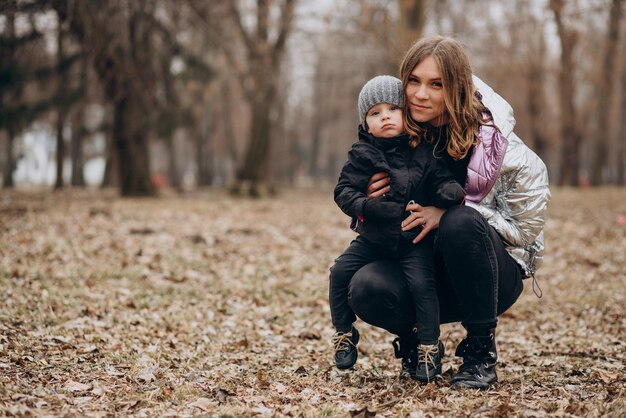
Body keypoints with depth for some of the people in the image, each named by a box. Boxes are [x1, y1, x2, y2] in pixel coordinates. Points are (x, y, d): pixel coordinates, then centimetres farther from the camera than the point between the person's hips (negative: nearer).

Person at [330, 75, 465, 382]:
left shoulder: (424, 152, -3)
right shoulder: (362, 154, -3)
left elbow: (441, 180, -4)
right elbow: (344, 190, -8)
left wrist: (451, 192, -28)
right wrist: (363, 206, -27)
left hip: (414, 240, -2)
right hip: (372, 238, 2)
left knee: (421, 282, -21)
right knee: (340, 272, -7)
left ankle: (430, 347, -4)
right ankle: (344, 334, 13)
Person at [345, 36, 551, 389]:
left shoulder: (493, 141, -15)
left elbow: (526, 226, -13)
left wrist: (448, 215, -23)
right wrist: (372, 201, -12)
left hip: (494, 273, -3)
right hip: (425, 269, 3)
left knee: (461, 223, -35)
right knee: (367, 290, -28)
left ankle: (482, 351, -17)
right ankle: (413, 341, 7)